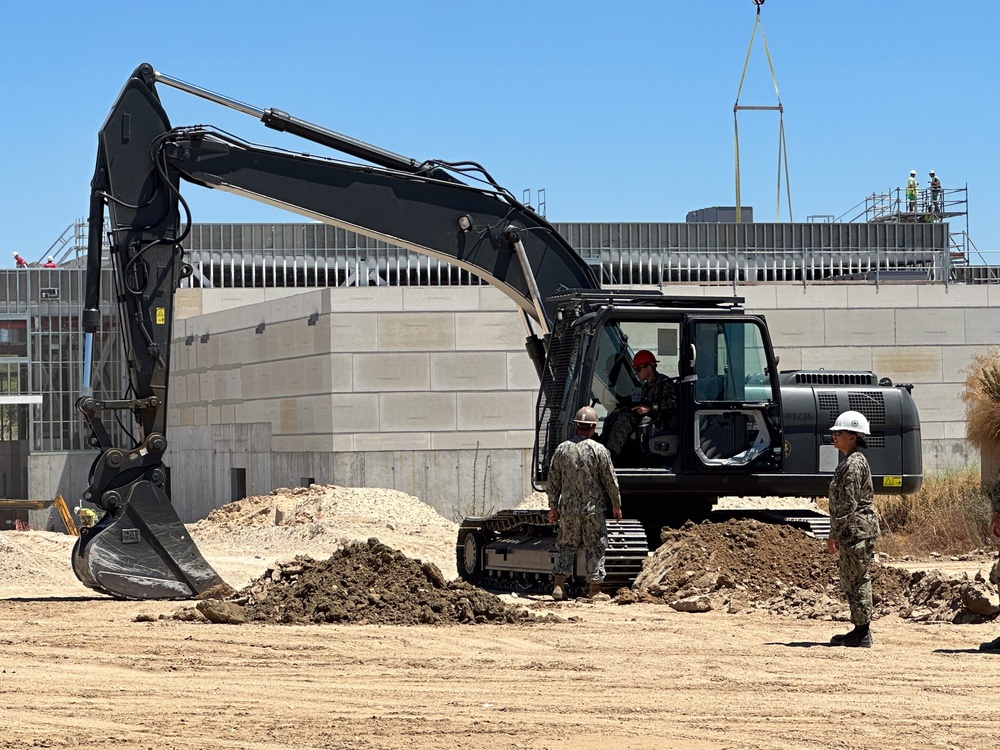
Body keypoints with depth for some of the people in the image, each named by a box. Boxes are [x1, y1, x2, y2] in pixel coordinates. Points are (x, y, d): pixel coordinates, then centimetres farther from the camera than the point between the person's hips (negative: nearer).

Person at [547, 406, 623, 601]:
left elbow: (553, 481, 5)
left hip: (568, 508, 3)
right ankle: (594, 589, 6)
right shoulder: (599, 450, -9)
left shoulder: (562, 449, 0)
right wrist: (616, 505, 10)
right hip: (593, 508, -3)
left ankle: (558, 585, 3)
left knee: (565, 545, 12)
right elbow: (611, 481, -3)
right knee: (595, 547, 6)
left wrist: (553, 506, 16)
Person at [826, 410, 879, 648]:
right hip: (854, 530, 11)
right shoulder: (851, 462, 17)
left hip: (857, 529, -11)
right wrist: (838, 533, 21)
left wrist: (834, 534, -18)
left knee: (856, 579, -6)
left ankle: (862, 632, -3)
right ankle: (861, 630, 19)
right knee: (850, 580, 14)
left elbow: (848, 504, -20)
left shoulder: (854, 464, -16)